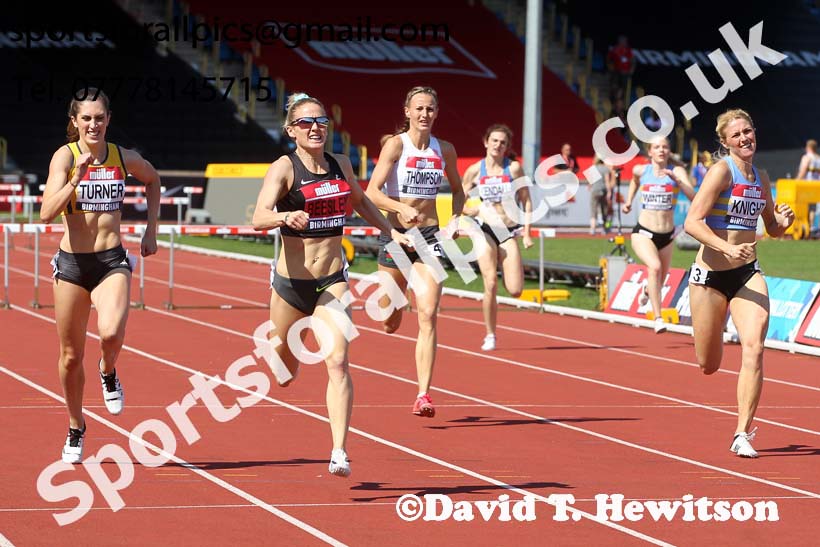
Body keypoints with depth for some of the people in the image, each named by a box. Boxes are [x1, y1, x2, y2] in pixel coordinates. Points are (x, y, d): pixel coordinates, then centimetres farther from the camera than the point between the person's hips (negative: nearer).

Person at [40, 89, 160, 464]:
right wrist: (77, 177, -27)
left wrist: (151, 229, 18)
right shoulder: (64, 157, -7)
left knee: (111, 333, -27)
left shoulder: (124, 158, 1)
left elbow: (152, 180, 25)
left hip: (112, 262, 0)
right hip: (72, 263, 0)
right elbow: (47, 212, -18)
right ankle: (76, 429, 29)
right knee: (71, 355, 8)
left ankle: (108, 374, 9)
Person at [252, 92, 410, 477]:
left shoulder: (341, 165, 4)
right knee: (285, 358, 18)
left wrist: (391, 233, 21)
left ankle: (339, 452, -20)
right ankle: (286, 365, 57)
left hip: (332, 281, 2)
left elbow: (360, 203, 26)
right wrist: (284, 216, -45)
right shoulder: (284, 168, -11)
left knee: (337, 361, -16)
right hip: (291, 281, -2)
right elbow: (258, 218, -26)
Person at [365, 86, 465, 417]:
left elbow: (457, 190, 22)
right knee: (389, 324, 10)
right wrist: (403, 209, -30)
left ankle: (423, 396, -15)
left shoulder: (445, 150, 5)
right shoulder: (396, 145, -7)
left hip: (429, 238, 2)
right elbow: (372, 192, -14)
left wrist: (455, 219, 3)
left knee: (428, 316, -13)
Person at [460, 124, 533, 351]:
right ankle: (490, 335, 0)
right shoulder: (475, 170, 1)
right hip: (486, 230, 0)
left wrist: (527, 232, -2)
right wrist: (473, 212, -9)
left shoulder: (514, 168, -1)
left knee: (515, 290, -10)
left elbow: (526, 201, 4)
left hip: (509, 231, 0)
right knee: (490, 285, -14)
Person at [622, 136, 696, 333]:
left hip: (666, 235, 2)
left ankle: (647, 289, 58)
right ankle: (658, 318, -29)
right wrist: (629, 201, 19)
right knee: (655, 266, -31)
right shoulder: (641, 170, 0)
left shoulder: (677, 172, -6)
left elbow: (693, 196, -21)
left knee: (658, 284, 18)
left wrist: (677, 180, -32)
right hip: (643, 233, -2)